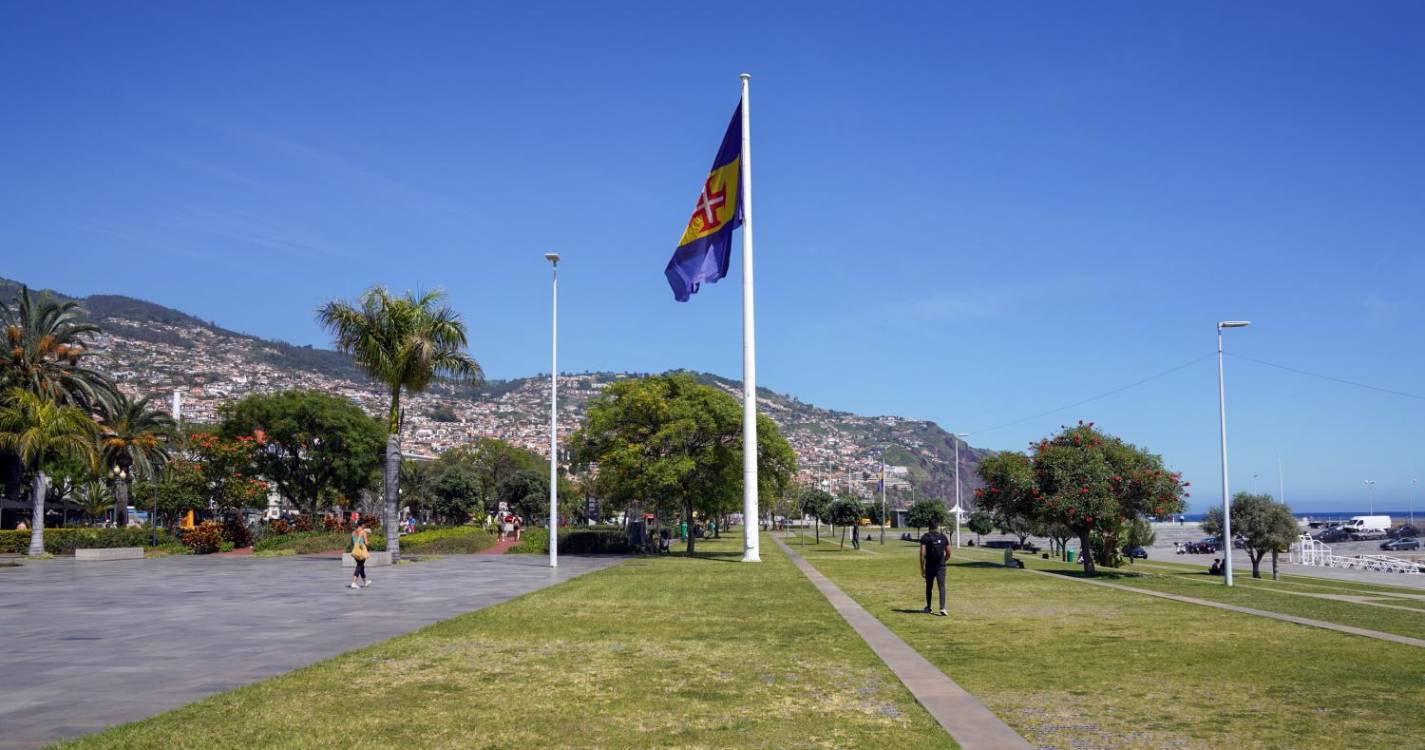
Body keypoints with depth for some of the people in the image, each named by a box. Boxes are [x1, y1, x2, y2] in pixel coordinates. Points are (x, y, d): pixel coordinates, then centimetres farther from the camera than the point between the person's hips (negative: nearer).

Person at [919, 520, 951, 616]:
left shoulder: (925, 537, -3)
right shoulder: (944, 537, 4)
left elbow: (922, 553, -10)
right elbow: (948, 554, 7)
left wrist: (922, 567, -5)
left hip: (929, 566, 0)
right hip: (941, 567, 1)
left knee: (928, 587, 14)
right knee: (942, 587, -2)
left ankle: (928, 608, 25)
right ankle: (942, 608, -16)